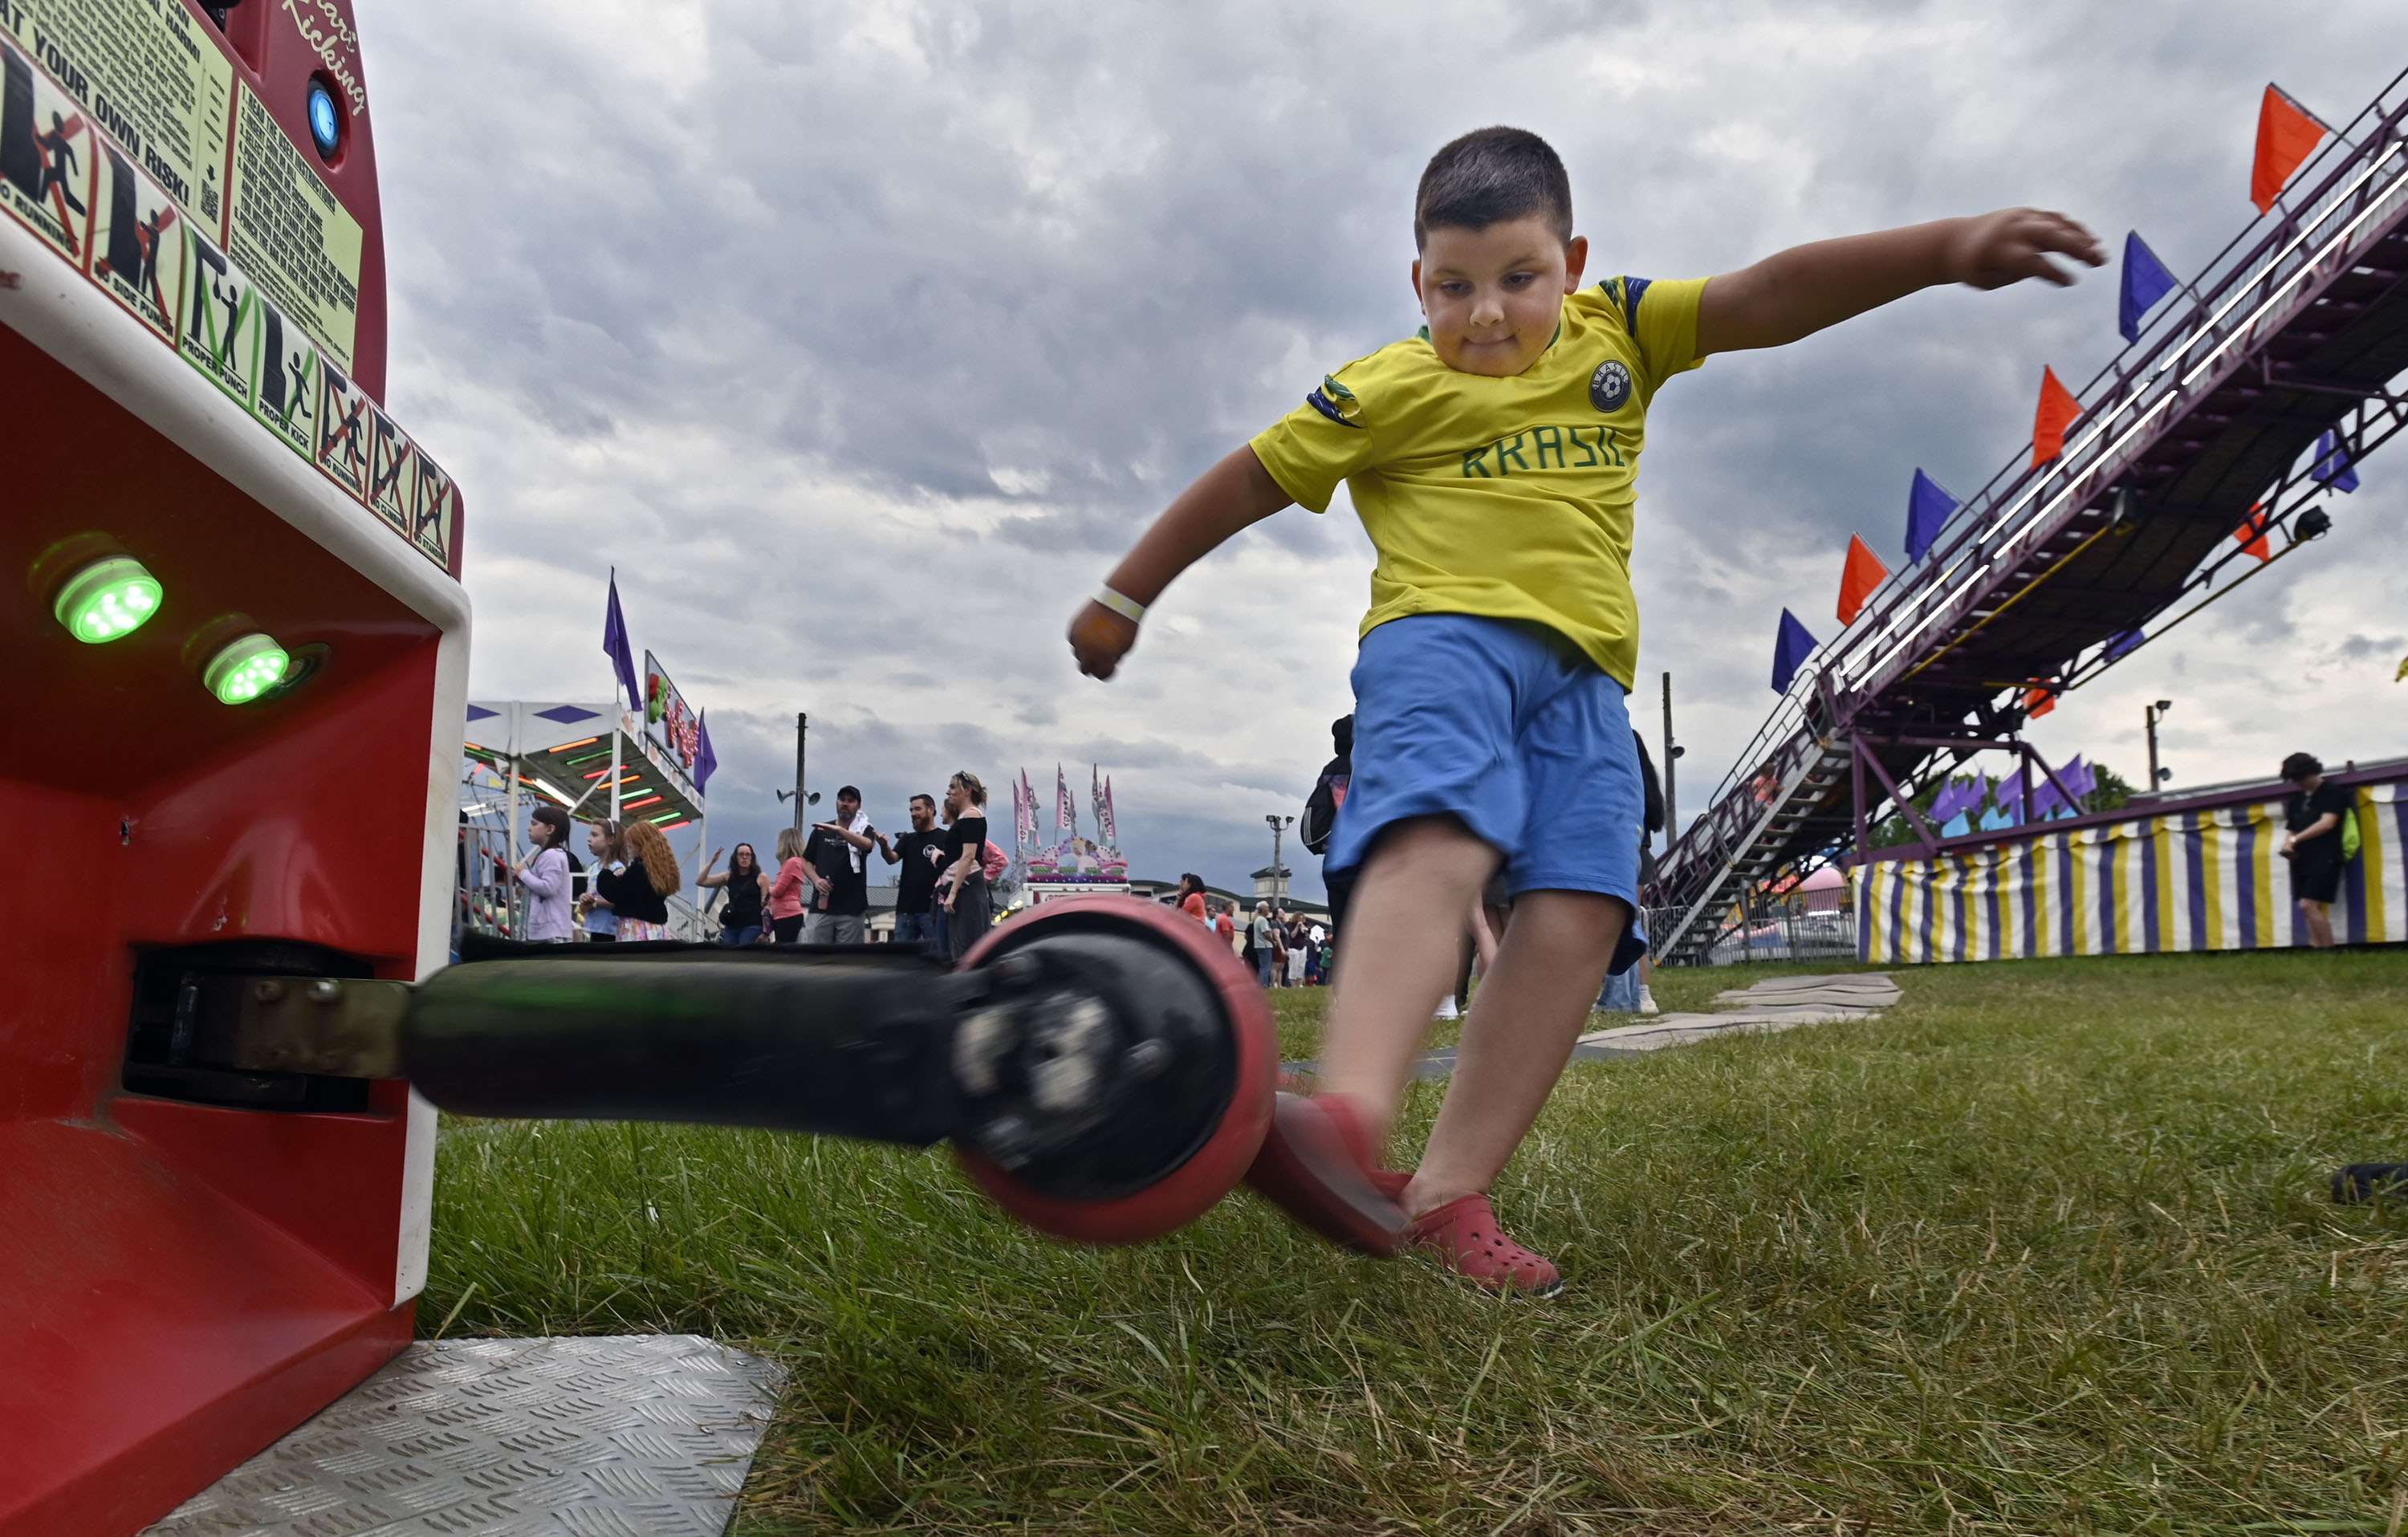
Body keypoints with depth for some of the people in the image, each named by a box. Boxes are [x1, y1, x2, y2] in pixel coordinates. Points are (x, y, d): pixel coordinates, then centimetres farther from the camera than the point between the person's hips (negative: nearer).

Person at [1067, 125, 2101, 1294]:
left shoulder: (1619, 332, 17)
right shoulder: (1389, 388, 7)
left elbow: (1771, 297, 5)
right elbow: (1246, 482, 12)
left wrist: (1950, 247, -9)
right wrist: (1124, 597, 16)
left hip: (1582, 672, 4)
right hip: (1441, 631, -4)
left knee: (1581, 913, -17)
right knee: (1437, 837, -34)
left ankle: (1448, 1195, -17)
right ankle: (1350, 1119, -55)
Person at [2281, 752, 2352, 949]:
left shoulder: (2332, 792, -1)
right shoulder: (2297, 799, 18)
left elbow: (2327, 823, -13)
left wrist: (2295, 839, -14)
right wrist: (2289, 844, -3)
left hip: (2325, 858, -7)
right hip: (2303, 860, 7)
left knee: (2308, 905, -18)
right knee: (2313, 909, 4)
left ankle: (2328, 953, -11)